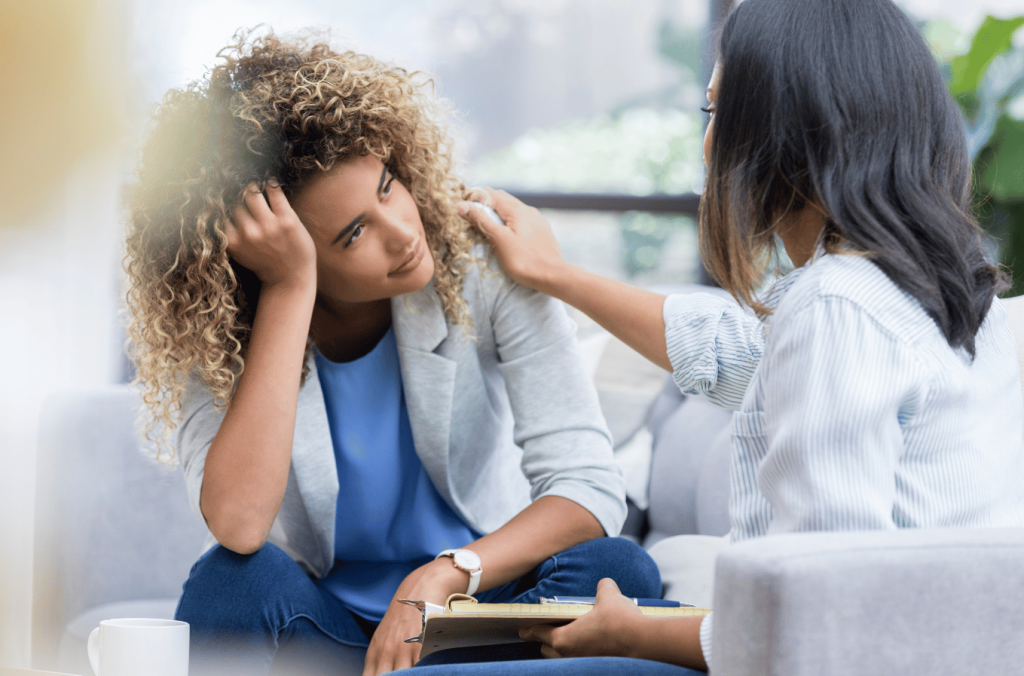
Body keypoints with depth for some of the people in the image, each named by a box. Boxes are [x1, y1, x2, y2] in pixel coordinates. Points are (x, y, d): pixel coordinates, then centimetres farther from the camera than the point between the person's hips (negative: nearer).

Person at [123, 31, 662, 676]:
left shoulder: (481, 262, -13)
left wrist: (442, 576, -32)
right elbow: (238, 523, -33)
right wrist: (291, 287, -30)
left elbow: (589, 485, -15)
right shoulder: (213, 336, -14)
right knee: (234, 579, -32)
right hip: (319, 621, 0)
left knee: (616, 569, -29)